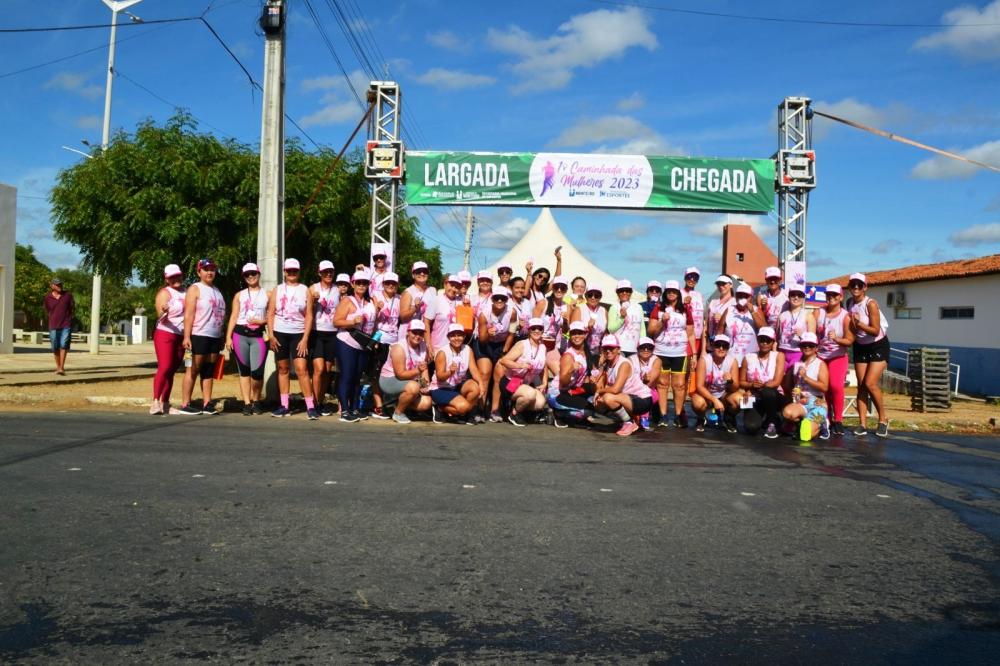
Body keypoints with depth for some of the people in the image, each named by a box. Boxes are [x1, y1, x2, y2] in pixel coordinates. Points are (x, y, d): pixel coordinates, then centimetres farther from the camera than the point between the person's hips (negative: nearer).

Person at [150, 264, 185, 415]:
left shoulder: (185, 292, 12)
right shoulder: (164, 293, -6)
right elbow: (161, 317, -14)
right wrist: (164, 312, -36)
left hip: (181, 336, 6)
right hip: (165, 334, -6)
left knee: (172, 370, 6)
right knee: (164, 367, -16)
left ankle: (165, 403, 10)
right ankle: (155, 402, -16)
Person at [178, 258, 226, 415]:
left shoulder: (216, 290, 19)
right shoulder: (195, 289, -2)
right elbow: (189, 314, -10)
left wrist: (222, 336, 15)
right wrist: (187, 336, -18)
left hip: (215, 337, 7)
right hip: (199, 336, -7)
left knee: (209, 371, 7)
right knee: (193, 370, -5)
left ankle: (207, 403, 10)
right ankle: (185, 405, -2)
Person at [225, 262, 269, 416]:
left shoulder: (267, 295, 8)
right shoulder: (239, 295, 12)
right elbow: (233, 317, 8)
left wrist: (262, 321, -13)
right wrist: (228, 337, 1)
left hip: (258, 336, -2)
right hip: (240, 334, 2)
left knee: (257, 371, -10)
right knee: (244, 371, 4)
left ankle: (256, 401, 11)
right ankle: (247, 403, 10)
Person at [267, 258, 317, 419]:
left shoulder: (305, 290, 3)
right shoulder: (277, 290, 8)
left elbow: (309, 316, -1)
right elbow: (270, 314, 7)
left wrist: (305, 339, -9)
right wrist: (271, 335, -4)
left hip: (298, 334, -2)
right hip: (280, 334, 2)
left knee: (302, 369, -11)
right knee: (283, 369, 7)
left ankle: (310, 407, -10)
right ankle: (284, 406, 13)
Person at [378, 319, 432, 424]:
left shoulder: (423, 346, -2)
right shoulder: (399, 348, -23)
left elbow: (424, 368, 5)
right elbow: (400, 375, -24)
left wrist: (426, 383, -15)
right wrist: (418, 370, -39)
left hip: (410, 381, 7)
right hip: (390, 380, -7)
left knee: (426, 403, -12)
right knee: (413, 387, -37)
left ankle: (399, 404, 14)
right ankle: (397, 413, -12)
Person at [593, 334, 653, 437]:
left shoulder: (624, 364, -21)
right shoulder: (606, 365, 3)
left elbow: (615, 389, -31)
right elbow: (599, 385, 2)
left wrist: (600, 391, -14)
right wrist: (598, 394, -20)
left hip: (643, 401, -9)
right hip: (629, 398, 9)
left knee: (609, 398, -28)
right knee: (599, 404, 2)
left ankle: (630, 423, -6)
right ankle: (630, 417, 15)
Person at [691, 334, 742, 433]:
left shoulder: (733, 361, -14)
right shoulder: (704, 360, -20)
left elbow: (735, 389, -14)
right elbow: (700, 386, -23)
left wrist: (730, 381, -38)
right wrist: (714, 400, -36)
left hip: (724, 395, 2)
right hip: (706, 394, -2)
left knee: (738, 399, -29)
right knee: (698, 402, -36)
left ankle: (729, 420, 5)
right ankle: (701, 419, 2)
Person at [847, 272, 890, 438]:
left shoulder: (871, 304, -19)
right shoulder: (850, 304, -1)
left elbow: (876, 331, -22)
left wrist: (859, 324, -34)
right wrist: (851, 323, -14)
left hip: (878, 346, -6)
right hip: (860, 347, 6)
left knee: (870, 383, -14)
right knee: (861, 385, 0)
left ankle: (883, 419, 4)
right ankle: (863, 423, 2)